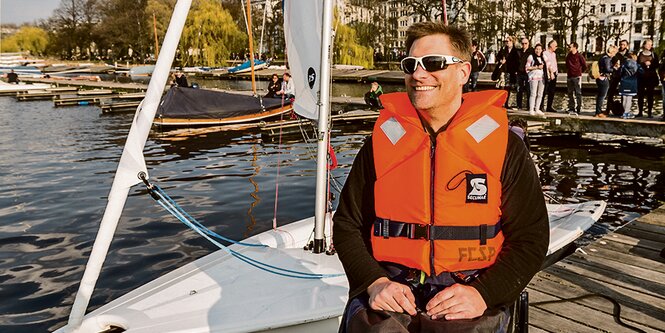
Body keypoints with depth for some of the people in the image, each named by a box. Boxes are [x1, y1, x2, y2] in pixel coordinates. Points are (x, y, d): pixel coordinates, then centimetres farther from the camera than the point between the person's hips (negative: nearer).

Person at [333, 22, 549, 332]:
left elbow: (529, 239, 5)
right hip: (390, 284, 0)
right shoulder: (382, 140, 8)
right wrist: (375, 282, -7)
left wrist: (482, 293, -11)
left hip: (468, 290, 0)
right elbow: (347, 224, 10)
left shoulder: (504, 146, 4)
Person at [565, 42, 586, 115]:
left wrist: (580, 71, 8)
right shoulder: (568, 56, 9)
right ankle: (571, 108, 17)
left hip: (577, 77, -6)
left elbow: (585, 66, -2)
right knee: (570, 93, 10)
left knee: (578, 93, -4)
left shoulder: (579, 56, -7)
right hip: (569, 76, 6)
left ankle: (578, 109, -3)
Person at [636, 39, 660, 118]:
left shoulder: (654, 54, 9)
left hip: (651, 77, 0)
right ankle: (640, 112, 6)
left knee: (650, 95, -3)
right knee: (640, 94, -1)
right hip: (641, 76, 0)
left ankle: (649, 112, 0)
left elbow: (657, 65, 5)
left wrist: (650, 63, -10)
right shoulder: (640, 54, 8)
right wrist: (644, 64, -9)